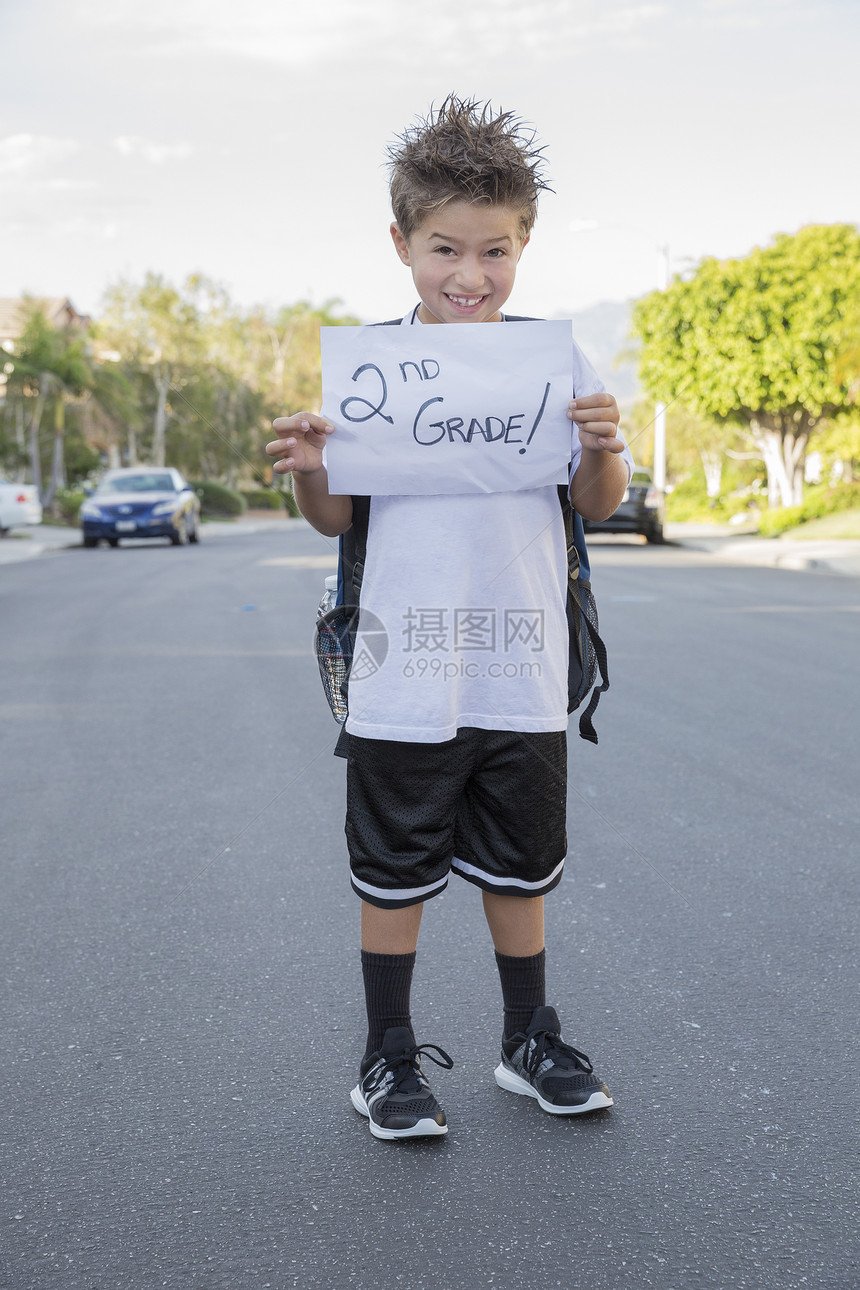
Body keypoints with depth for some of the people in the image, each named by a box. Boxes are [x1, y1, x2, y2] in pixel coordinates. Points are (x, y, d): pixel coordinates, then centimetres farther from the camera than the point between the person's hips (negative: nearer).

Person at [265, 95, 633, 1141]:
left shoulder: (555, 358, 1)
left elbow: (600, 505, 6)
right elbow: (336, 518, 2)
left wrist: (604, 449, -14)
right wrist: (306, 471, -19)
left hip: (523, 675, 2)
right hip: (402, 679, -1)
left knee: (519, 867, 16)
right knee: (396, 874, 9)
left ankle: (530, 1042, 35)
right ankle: (388, 1061, 27)